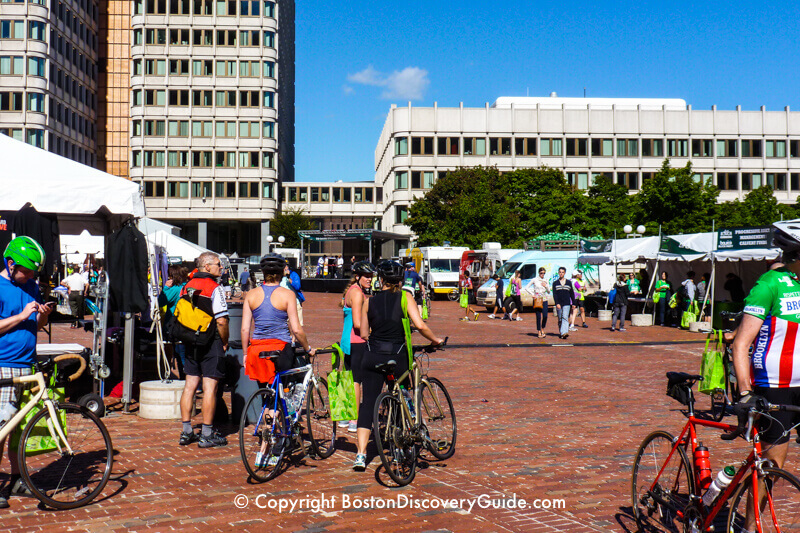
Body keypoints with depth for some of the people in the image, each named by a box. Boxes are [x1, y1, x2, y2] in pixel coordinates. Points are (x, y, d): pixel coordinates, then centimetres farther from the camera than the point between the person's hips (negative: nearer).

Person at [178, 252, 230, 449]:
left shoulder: (187, 287, 10)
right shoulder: (214, 288, -12)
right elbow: (221, 321, -18)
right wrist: (225, 342, -4)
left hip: (190, 343, 7)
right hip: (211, 343, -7)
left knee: (190, 385, 11)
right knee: (210, 386, -2)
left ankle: (186, 431, 16)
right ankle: (207, 434, 1)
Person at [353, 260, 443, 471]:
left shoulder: (369, 301, 4)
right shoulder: (404, 297, -3)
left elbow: (364, 334, 6)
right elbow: (421, 326, -12)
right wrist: (435, 340, 4)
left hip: (373, 357, 1)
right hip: (397, 357, -1)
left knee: (368, 403, 3)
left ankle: (361, 454, -7)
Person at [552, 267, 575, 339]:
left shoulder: (569, 282, 9)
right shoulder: (555, 283, 6)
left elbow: (572, 294, 12)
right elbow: (554, 294, -3)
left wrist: (573, 303, 9)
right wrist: (557, 303, -15)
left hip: (567, 304, -1)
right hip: (559, 304, 1)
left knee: (565, 318, -15)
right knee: (560, 319, 7)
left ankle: (565, 332, -27)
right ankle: (560, 333, 17)